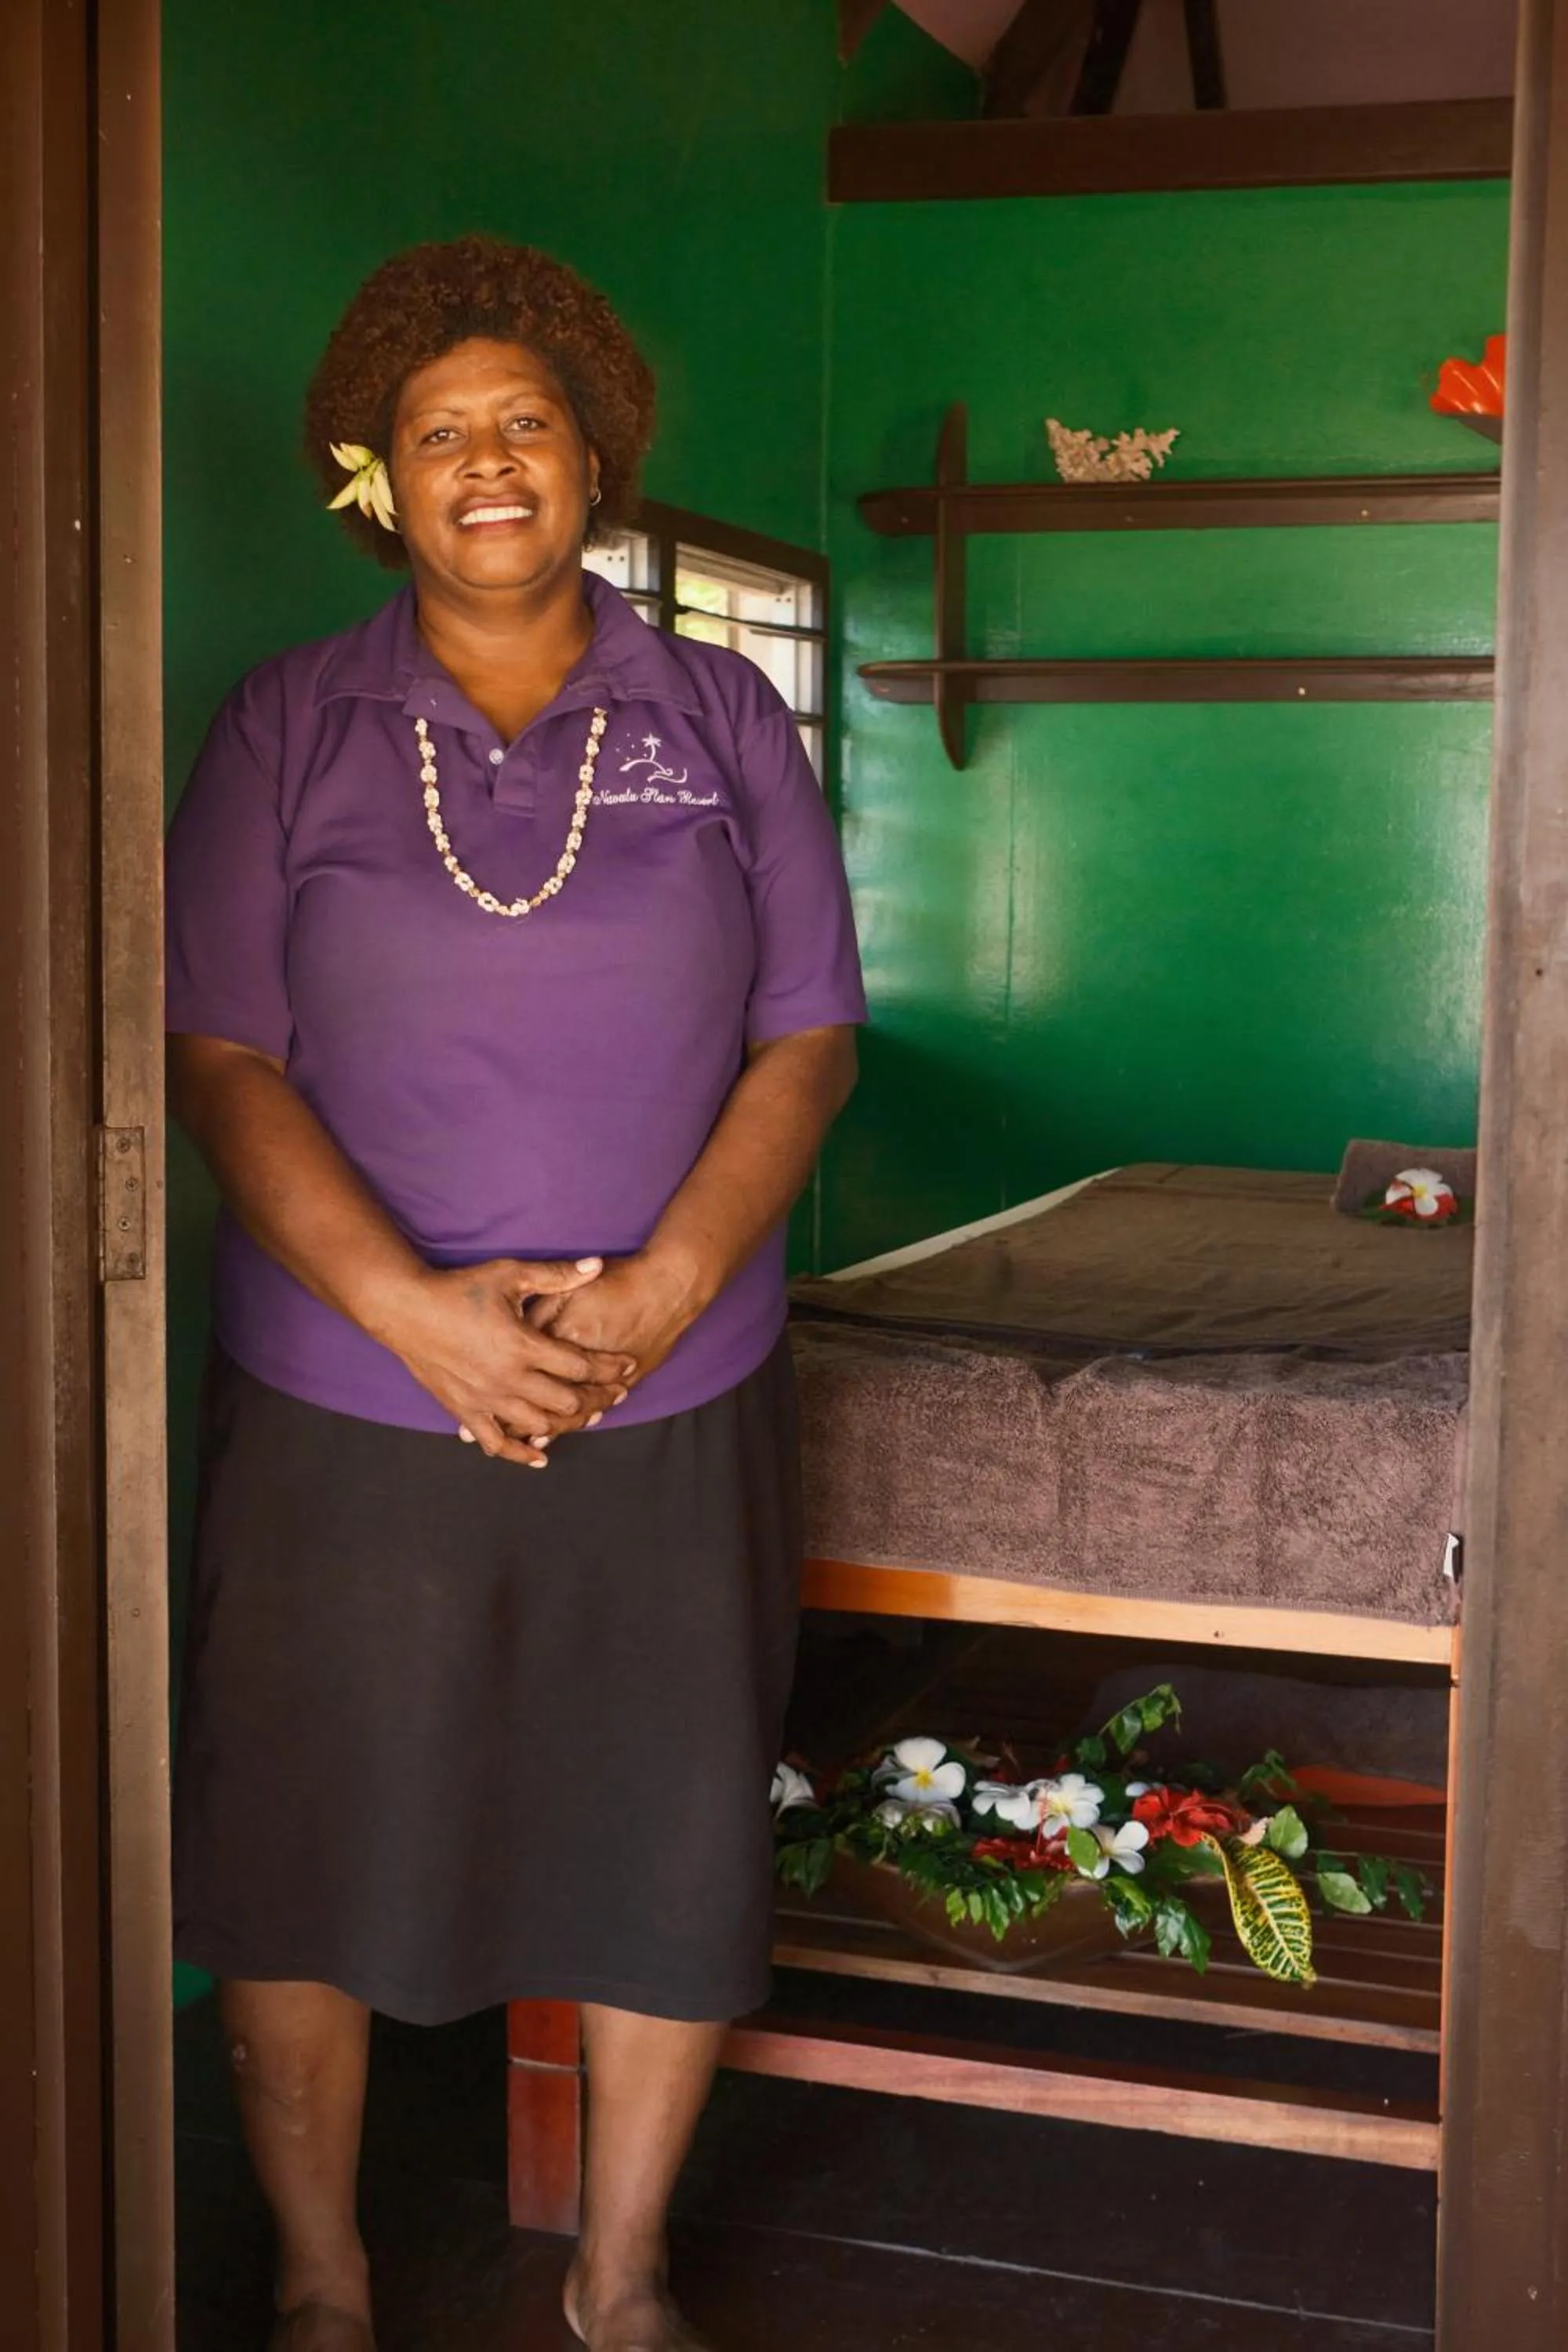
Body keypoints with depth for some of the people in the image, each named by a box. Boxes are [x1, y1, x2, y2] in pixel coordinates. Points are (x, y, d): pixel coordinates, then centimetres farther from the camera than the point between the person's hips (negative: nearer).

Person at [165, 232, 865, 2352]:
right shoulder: (292, 730, 2)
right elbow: (223, 1062, -4)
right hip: (347, 1407, -1)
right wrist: (419, 1308, -17)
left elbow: (809, 1042, 2)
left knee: (676, 1857, 9)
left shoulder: (723, 724, 5)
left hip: (673, 1408, 1)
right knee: (306, 1859, 7)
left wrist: (663, 1290, -13)